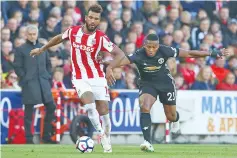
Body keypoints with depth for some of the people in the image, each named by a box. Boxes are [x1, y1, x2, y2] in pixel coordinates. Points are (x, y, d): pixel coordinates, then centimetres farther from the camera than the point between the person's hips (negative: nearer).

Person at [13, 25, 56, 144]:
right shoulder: (21, 49, 1)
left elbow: (48, 64, 21)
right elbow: (17, 67, -1)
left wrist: (48, 76, 10)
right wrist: (25, 78, -9)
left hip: (43, 83, 4)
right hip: (29, 85, -4)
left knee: (51, 107, 1)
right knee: (29, 112, -3)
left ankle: (46, 136, 11)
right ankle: (28, 138, 2)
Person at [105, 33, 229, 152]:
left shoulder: (164, 51, -24)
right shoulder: (139, 55, -28)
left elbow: (189, 54, -17)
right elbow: (121, 60, -46)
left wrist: (212, 54, -14)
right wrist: (109, 68, -67)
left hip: (166, 83, 1)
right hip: (147, 84, -1)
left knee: (171, 116, 12)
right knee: (144, 107, -28)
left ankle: (175, 120, 54)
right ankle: (147, 142, -28)